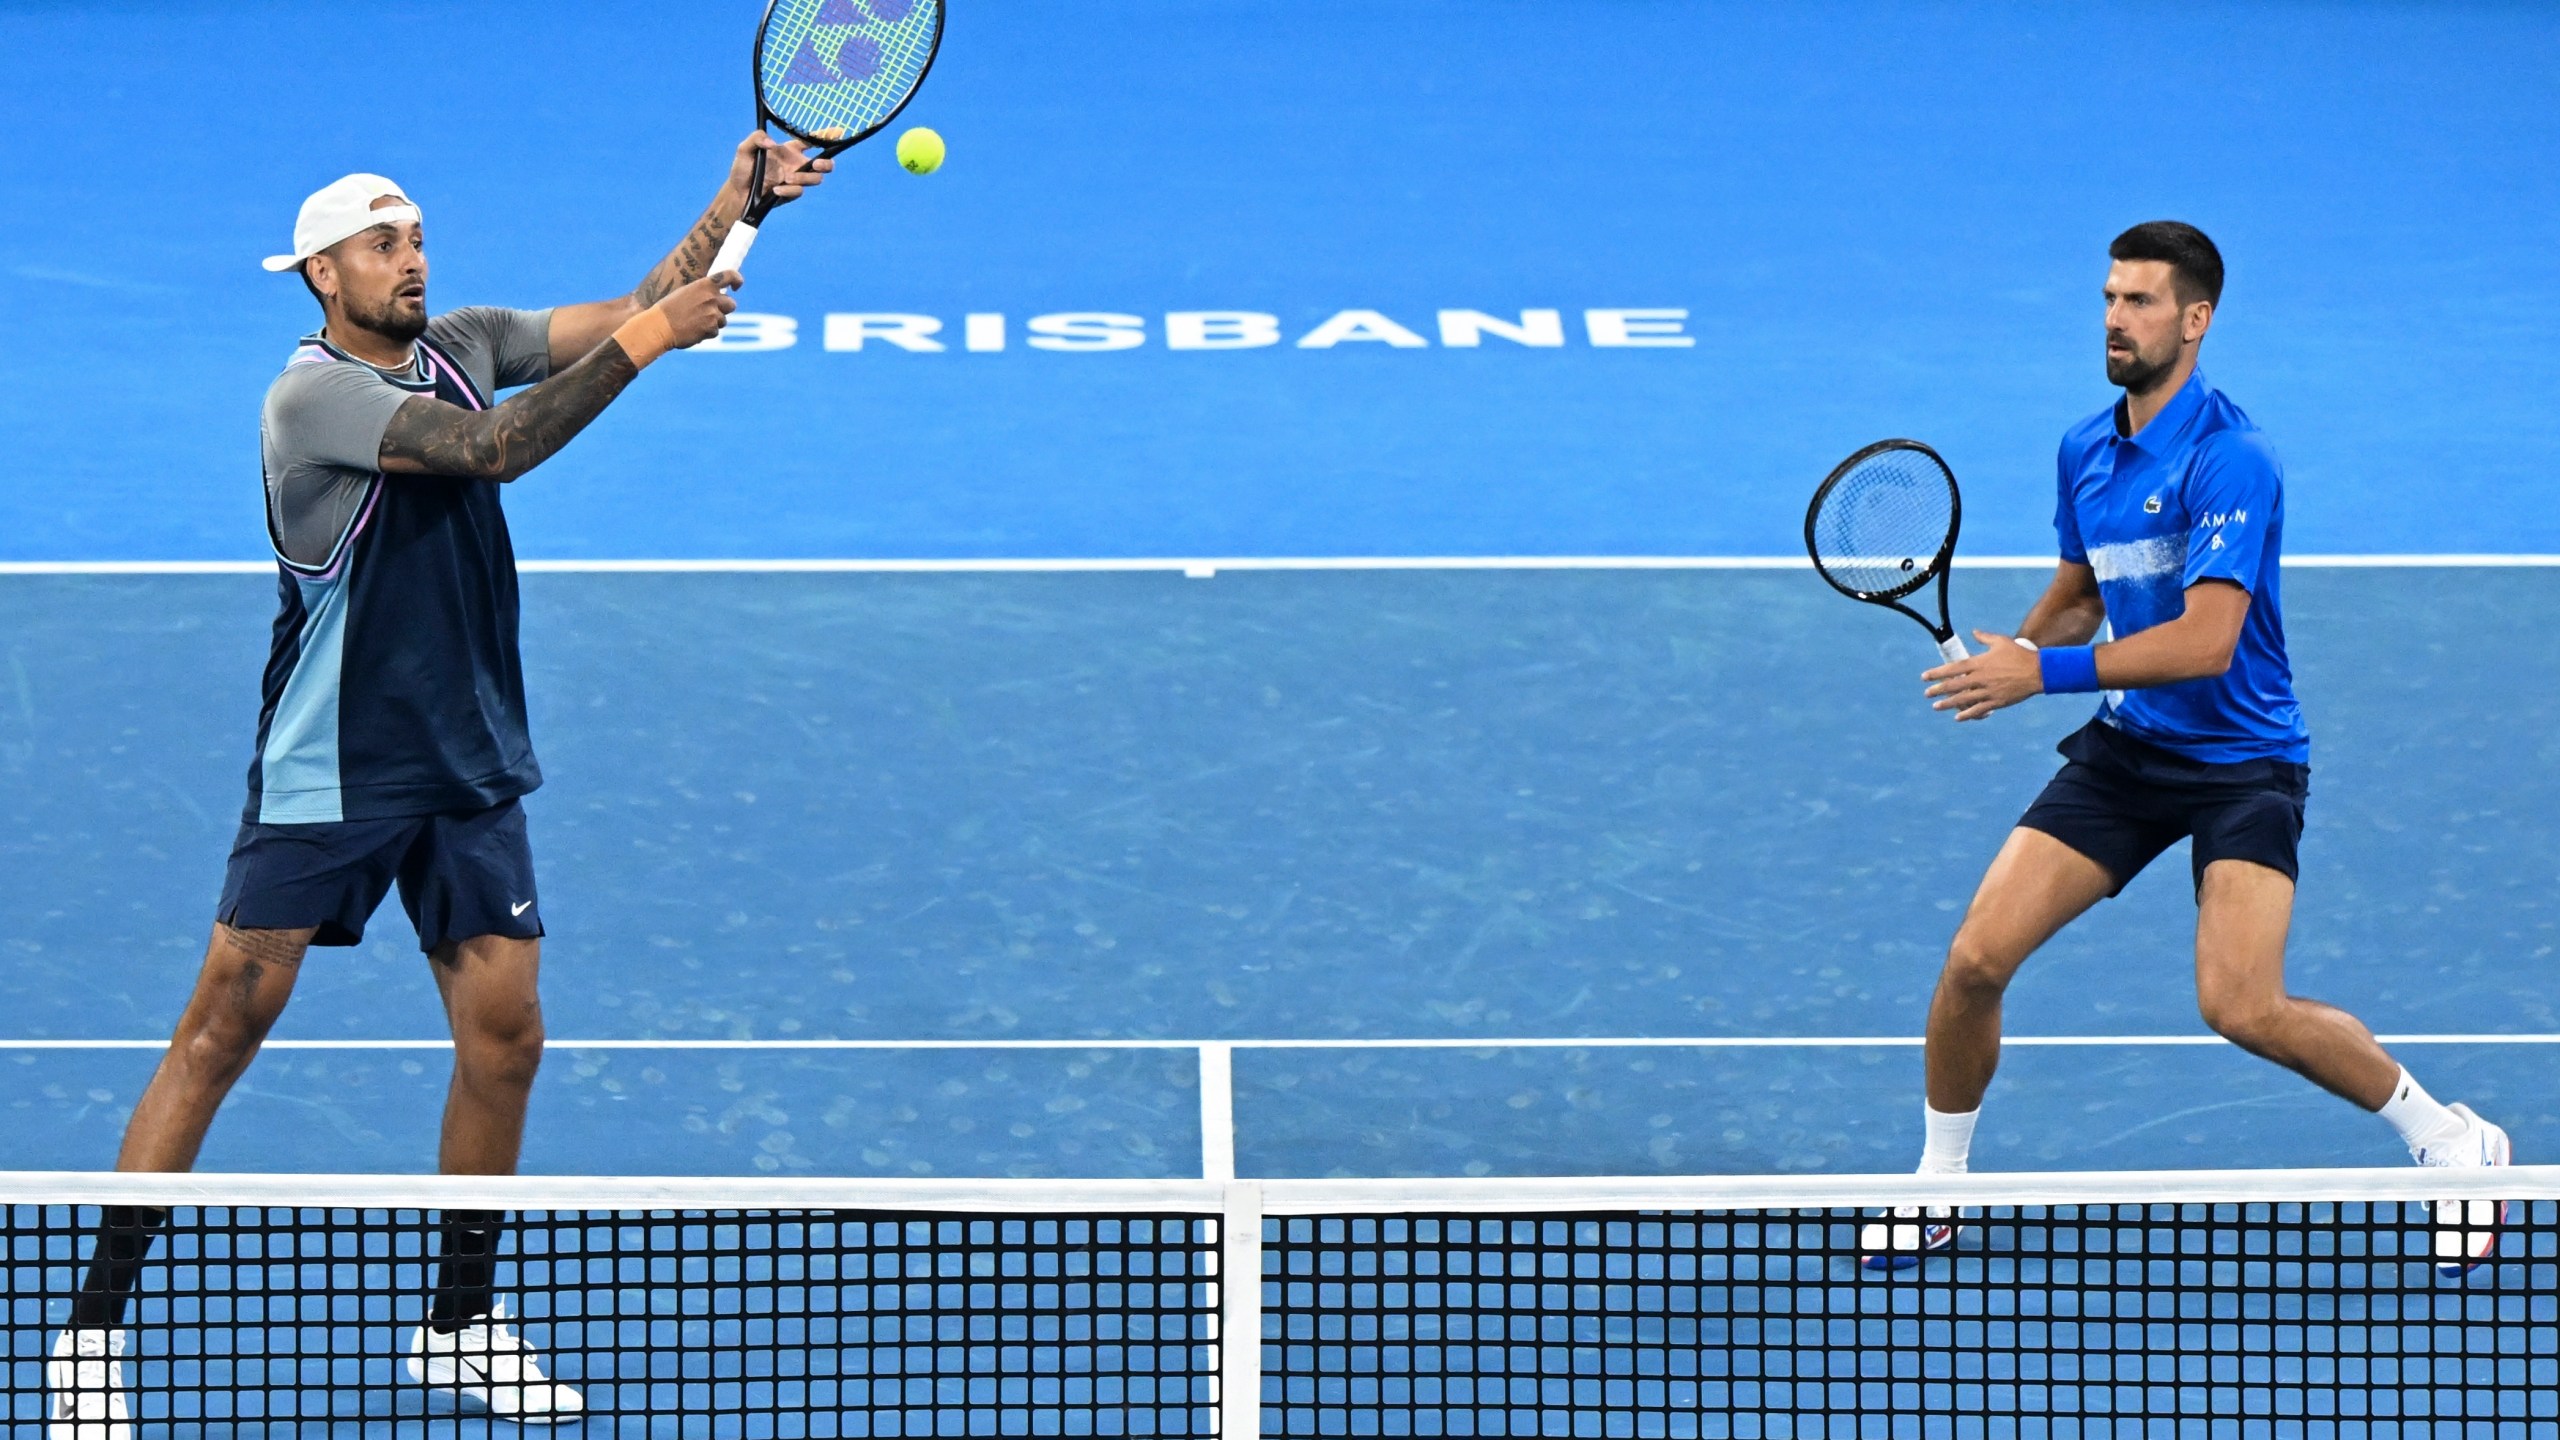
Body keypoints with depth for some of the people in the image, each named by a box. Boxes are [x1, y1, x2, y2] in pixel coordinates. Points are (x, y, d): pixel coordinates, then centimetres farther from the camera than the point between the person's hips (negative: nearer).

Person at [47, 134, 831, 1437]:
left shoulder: (457, 347, 7)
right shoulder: (313, 395, -15)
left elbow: (628, 313, 3)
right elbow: (497, 448, -25)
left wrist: (736, 203, -9)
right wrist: (640, 345, -24)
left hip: (471, 771, 6)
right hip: (326, 777, -6)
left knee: (502, 1037, 2)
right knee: (224, 1027, -6)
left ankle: (458, 1325, 17)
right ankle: (93, 1328, -2)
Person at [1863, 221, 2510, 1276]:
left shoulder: (2229, 460, -20)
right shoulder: (2085, 451, 5)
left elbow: (2206, 639, -28)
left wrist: (2048, 672, -28)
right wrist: (2010, 649, 0)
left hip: (2241, 763, -7)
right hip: (2124, 752, 7)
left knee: (2242, 1007, -22)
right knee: (1975, 960, -6)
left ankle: (2452, 1144, -1)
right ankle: (1935, 1187, 15)